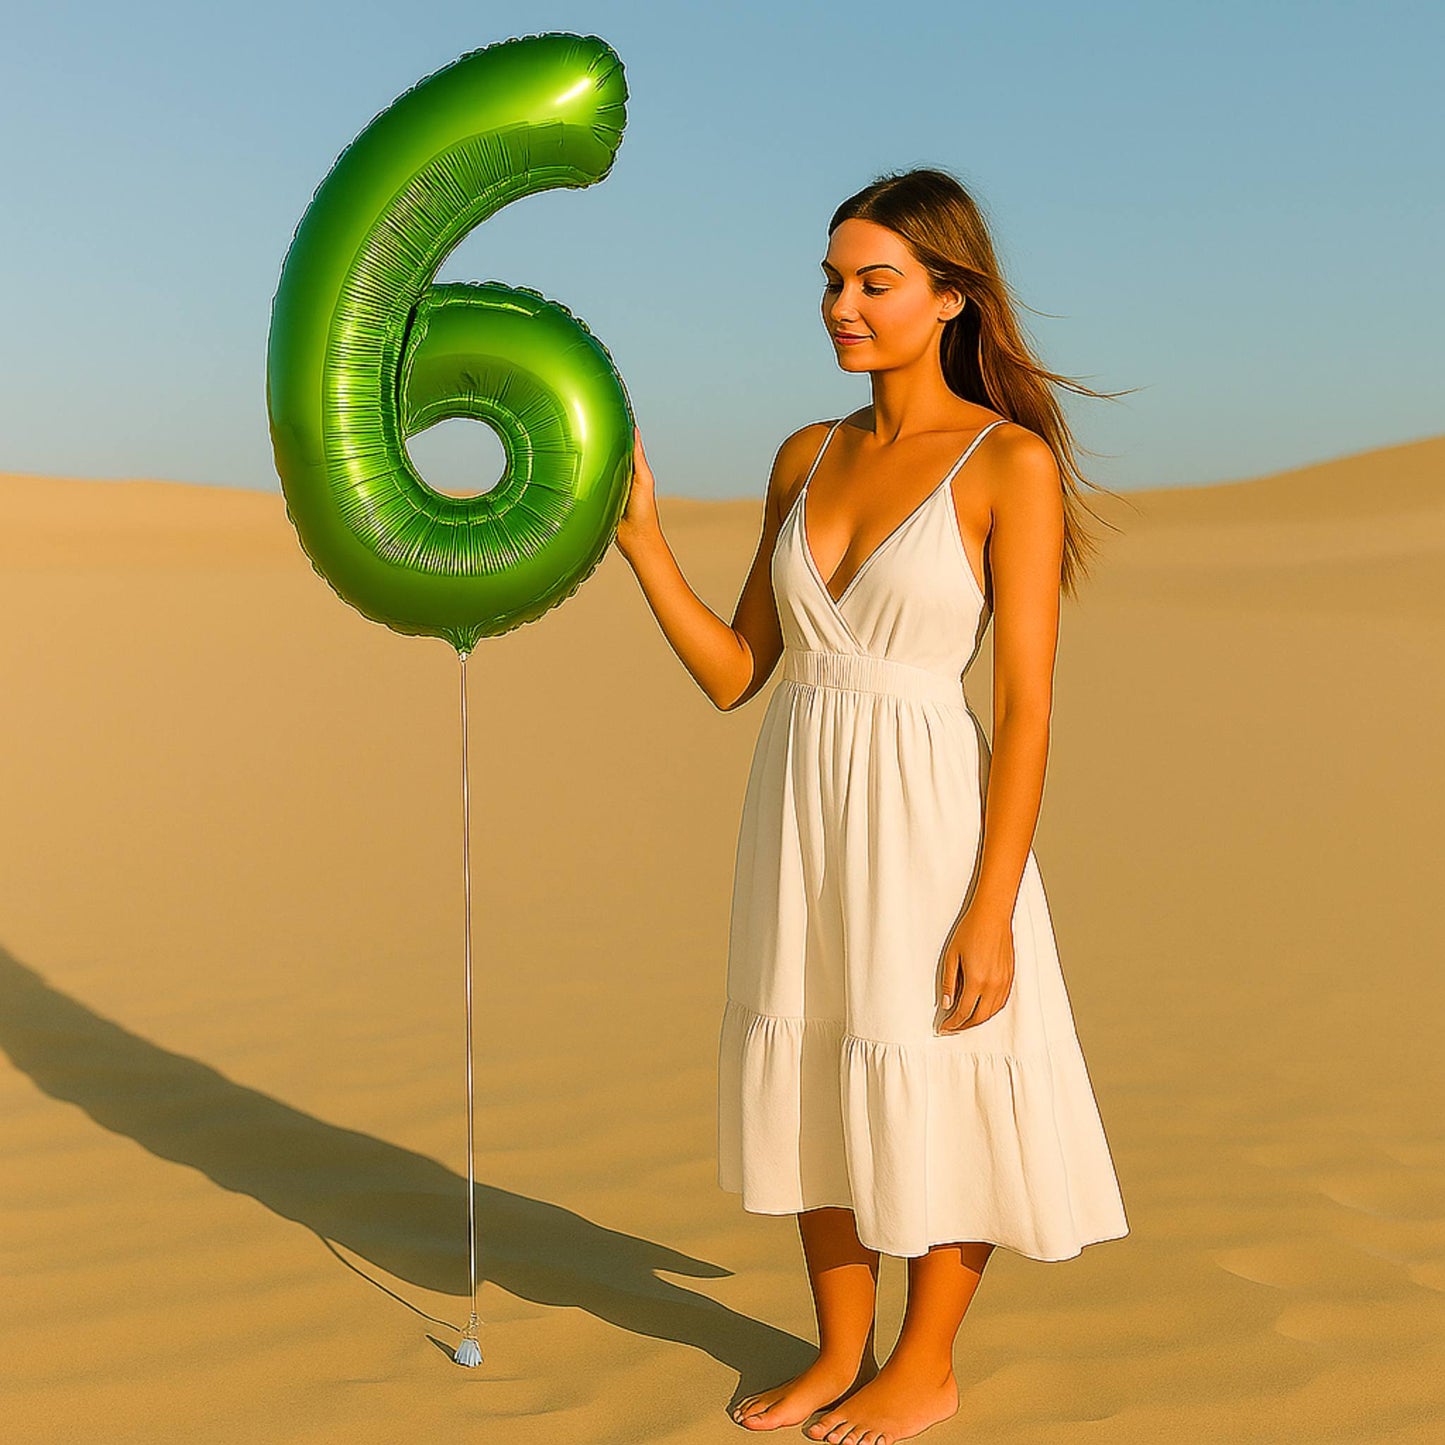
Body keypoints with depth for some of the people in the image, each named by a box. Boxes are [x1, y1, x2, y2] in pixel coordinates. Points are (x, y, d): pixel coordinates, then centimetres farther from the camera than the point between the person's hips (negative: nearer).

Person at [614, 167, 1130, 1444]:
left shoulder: (1010, 461, -9)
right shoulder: (807, 461, 8)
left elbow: (1028, 706, -13)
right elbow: (733, 673, 8)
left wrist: (992, 913, -17)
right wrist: (639, 533, -3)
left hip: (929, 817, -6)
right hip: (801, 811, 6)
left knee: (931, 1095, 7)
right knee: (815, 1086, 15)